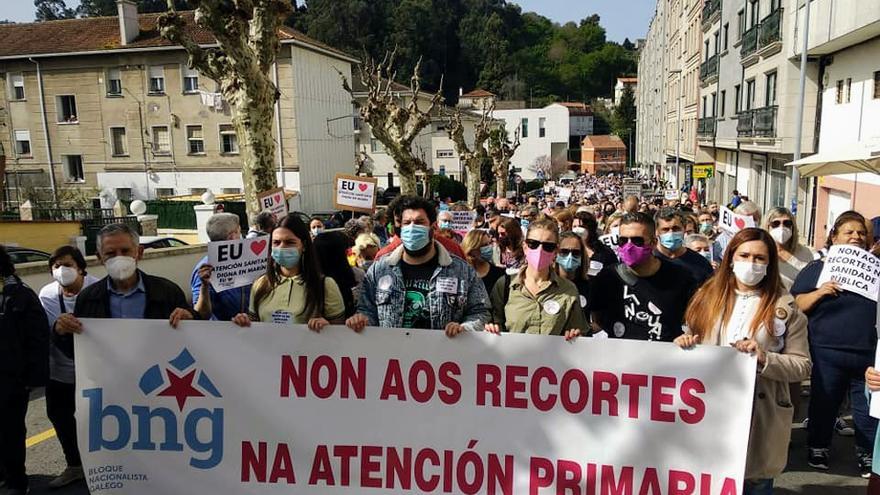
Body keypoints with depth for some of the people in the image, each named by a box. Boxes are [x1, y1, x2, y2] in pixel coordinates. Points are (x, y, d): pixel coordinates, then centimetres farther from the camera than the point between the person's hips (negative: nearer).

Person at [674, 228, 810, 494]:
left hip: (760, 416, -2)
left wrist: (765, 360, -21)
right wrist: (685, 343, -10)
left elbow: (802, 366, -5)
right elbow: (694, 347, 12)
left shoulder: (785, 307, -3)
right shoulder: (708, 295, 5)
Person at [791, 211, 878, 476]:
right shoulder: (818, 268, 4)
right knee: (824, 403, 11)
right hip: (828, 352, -2)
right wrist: (819, 293, -17)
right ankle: (817, 447, 26)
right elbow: (796, 305, -1)